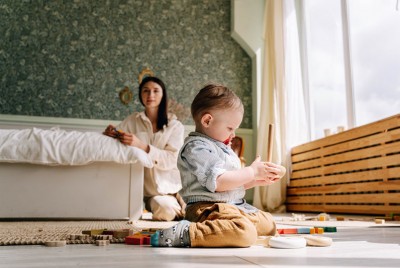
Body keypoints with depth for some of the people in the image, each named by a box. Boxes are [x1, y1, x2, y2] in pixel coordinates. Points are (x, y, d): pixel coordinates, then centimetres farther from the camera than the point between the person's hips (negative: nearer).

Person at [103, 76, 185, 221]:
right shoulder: (132, 120, 7)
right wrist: (110, 133, -22)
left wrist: (142, 146, -29)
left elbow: (171, 159, -13)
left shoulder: (175, 125, 0)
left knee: (165, 209, -30)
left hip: (164, 189, -2)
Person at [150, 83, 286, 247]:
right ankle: (184, 233, -26)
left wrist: (257, 181, 9)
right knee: (245, 233, -34)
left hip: (235, 206, 11)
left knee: (269, 223, 21)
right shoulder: (197, 147, -12)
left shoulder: (220, 147, 22)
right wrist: (252, 172, -12)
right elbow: (219, 182, -23)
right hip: (207, 208, -11)